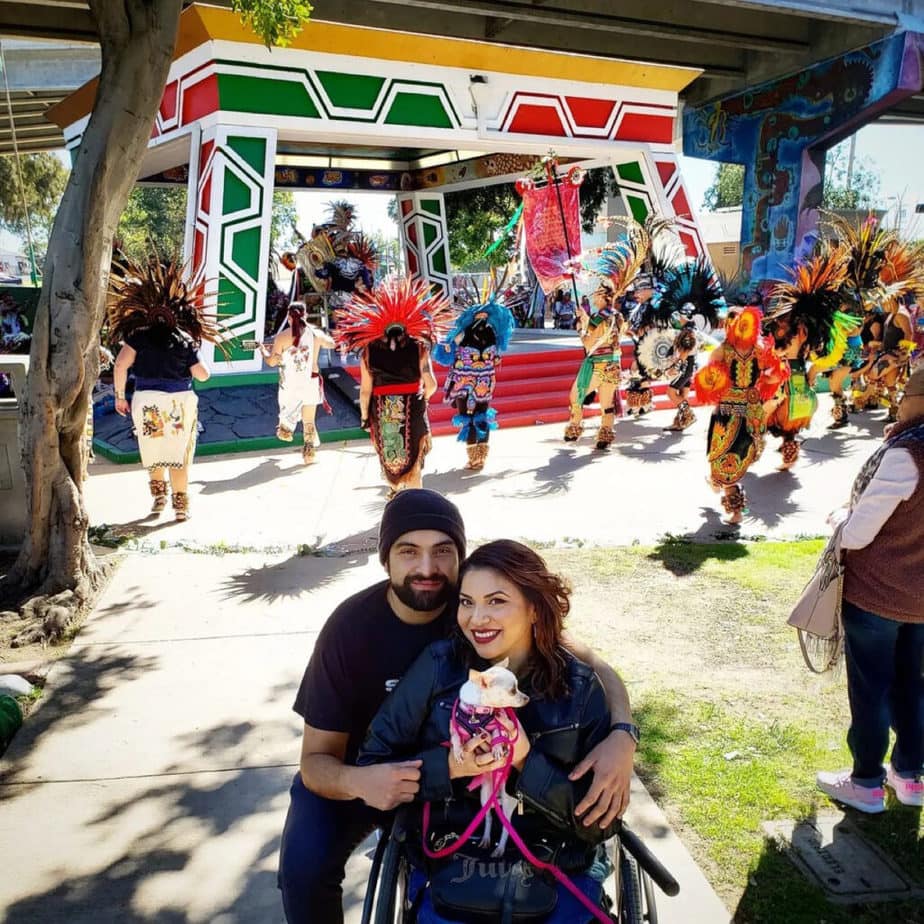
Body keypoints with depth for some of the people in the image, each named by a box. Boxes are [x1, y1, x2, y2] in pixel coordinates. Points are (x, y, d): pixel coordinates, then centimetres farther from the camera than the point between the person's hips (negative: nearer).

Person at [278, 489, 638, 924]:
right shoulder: (351, 627, -26)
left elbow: (591, 665, -18)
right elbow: (316, 760, -20)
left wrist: (621, 735, -40)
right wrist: (358, 783, -45)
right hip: (359, 770, -2)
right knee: (304, 867, -26)